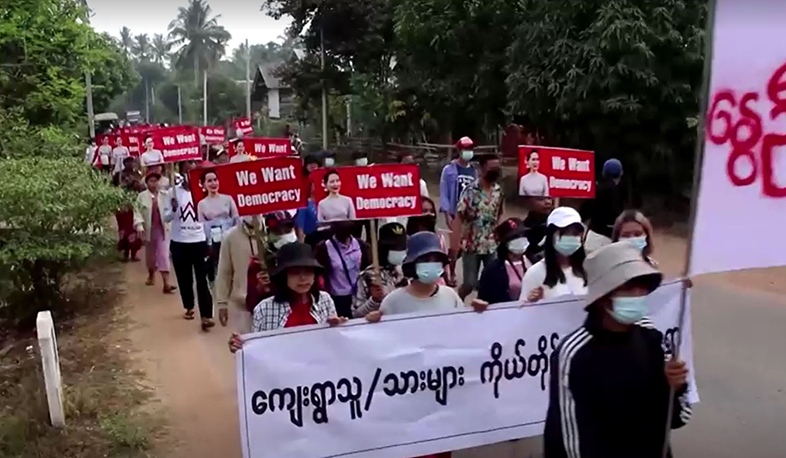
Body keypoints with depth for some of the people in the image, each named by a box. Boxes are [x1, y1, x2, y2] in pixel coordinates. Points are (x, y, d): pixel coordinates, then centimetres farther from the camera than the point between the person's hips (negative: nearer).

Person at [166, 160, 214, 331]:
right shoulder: (174, 191, -1)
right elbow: (166, 218, 0)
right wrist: (173, 209, -19)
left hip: (199, 241, -1)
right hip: (179, 242, 1)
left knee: (202, 279, -4)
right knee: (184, 277, 14)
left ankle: (206, 316, -6)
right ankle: (189, 307, 34)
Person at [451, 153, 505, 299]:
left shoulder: (499, 190, 2)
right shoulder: (470, 191, -14)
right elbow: (458, 219, -15)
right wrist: (454, 245, -20)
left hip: (492, 245, 4)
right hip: (472, 245, -4)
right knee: (470, 283, 2)